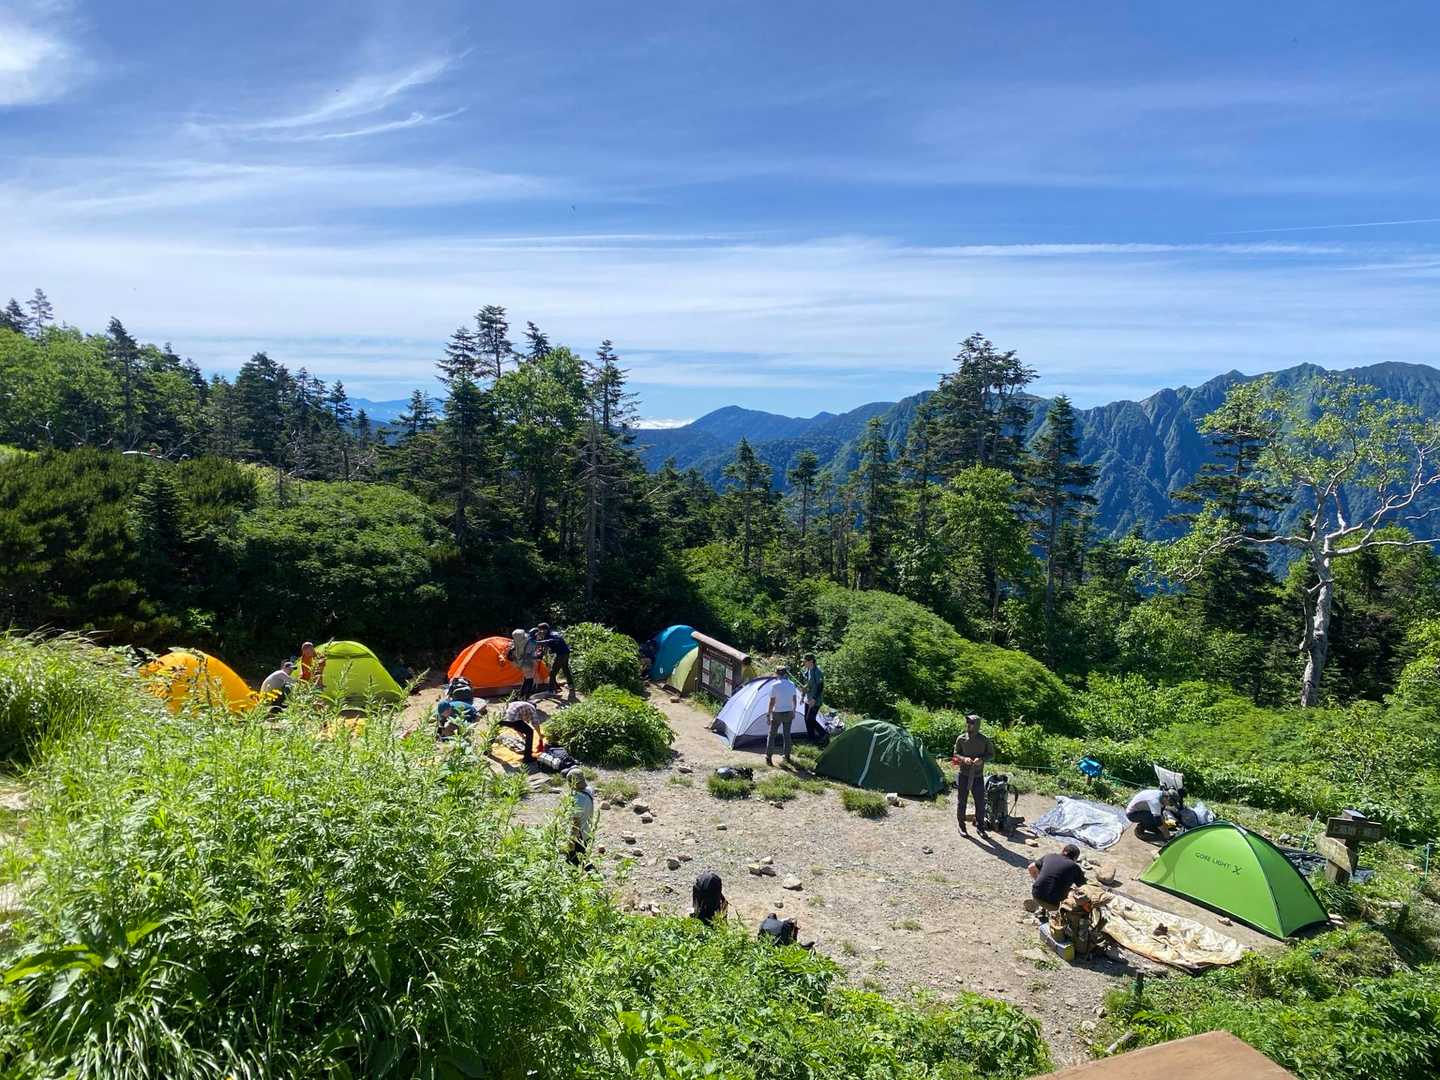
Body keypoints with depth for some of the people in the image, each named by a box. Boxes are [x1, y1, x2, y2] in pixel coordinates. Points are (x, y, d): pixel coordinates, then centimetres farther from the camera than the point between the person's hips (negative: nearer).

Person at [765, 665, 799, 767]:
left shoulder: (774, 685, -14)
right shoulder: (791, 685, 0)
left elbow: (772, 702, -13)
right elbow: (794, 700, 8)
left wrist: (768, 714, -6)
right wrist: (793, 712, 21)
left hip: (777, 713, -4)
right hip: (788, 713, 4)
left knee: (772, 735, 7)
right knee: (787, 735, 17)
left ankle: (768, 758, 5)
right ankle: (787, 757, 24)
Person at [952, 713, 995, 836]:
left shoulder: (985, 739, -6)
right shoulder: (961, 739, -5)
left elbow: (991, 754, 4)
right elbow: (956, 754, 5)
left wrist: (981, 759, -15)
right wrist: (964, 759, -16)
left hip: (978, 776, 0)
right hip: (963, 775, 0)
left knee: (980, 803, 6)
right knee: (961, 802, 7)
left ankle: (980, 827, 23)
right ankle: (962, 826, 22)